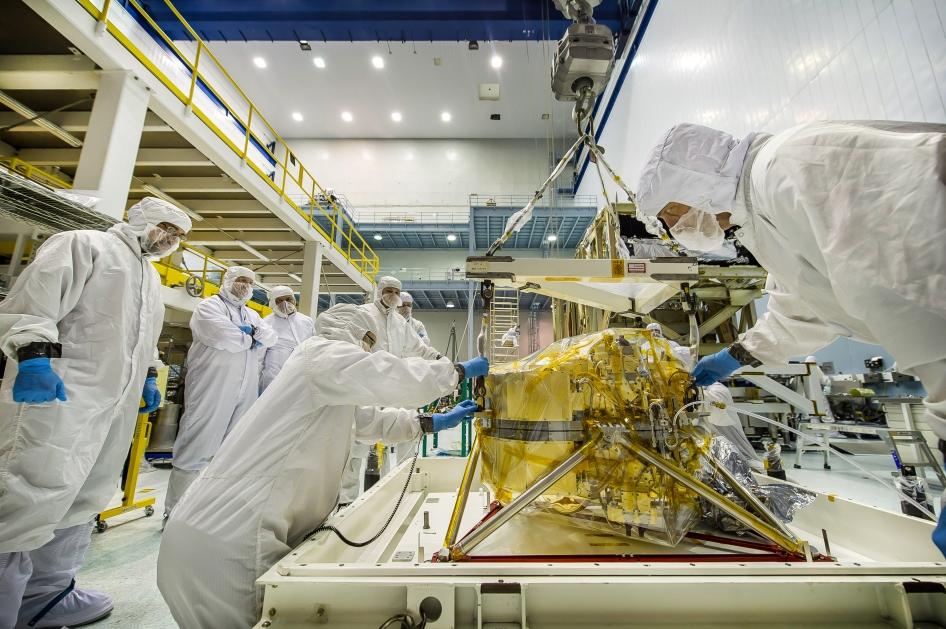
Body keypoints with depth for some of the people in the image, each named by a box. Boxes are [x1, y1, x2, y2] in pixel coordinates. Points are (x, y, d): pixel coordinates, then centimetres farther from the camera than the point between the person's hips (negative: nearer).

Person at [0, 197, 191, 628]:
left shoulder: (151, 276, 25)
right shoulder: (84, 244, 2)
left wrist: (148, 376, 21)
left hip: (117, 399, 8)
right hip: (58, 389, -8)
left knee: (85, 498, 10)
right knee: (36, 494, -11)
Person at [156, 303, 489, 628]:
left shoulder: (329, 371, 18)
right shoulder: (326, 354, -14)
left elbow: (370, 419, 21)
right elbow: (402, 379, -26)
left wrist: (435, 422, 17)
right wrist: (460, 370, -9)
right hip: (229, 536, -10)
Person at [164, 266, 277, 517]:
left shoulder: (252, 315, 23)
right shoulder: (209, 306, 0)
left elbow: (272, 336, 11)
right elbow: (224, 337, -17)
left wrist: (253, 332, -9)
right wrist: (253, 338, -1)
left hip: (245, 393, 7)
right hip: (212, 390, -7)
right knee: (196, 449, -2)